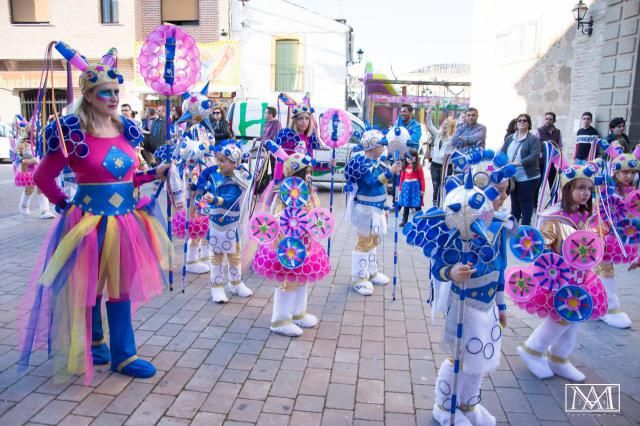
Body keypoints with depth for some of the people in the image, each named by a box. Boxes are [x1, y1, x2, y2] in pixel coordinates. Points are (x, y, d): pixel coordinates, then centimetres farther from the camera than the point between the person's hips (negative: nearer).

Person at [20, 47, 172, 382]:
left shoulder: (126, 129, 6)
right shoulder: (72, 131, -12)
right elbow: (43, 177, -4)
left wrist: (155, 174, 2)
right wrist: (65, 205, 0)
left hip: (125, 219, 6)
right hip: (90, 220, -5)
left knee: (121, 286, 13)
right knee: (88, 286, 12)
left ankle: (123, 355, 27)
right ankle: (91, 345, 35)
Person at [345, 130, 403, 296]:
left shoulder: (376, 162, 11)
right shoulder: (361, 162, -17)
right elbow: (372, 182, -33)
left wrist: (384, 207, 19)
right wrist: (390, 172, -41)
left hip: (376, 209, 10)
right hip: (365, 209, -10)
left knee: (373, 241, 20)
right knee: (364, 243, -4)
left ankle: (371, 272, 35)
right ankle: (359, 279, 7)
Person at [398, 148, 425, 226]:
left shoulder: (418, 167, -8)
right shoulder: (404, 166, 6)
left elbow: (422, 179, -7)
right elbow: (402, 177, 10)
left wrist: (422, 190, -9)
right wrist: (400, 188, 8)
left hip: (415, 186, -4)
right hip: (406, 186, 5)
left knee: (417, 205, 2)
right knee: (406, 205, 12)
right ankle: (404, 220, 22)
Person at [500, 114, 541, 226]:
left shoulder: (533, 139, -5)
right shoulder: (510, 138, 12)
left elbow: (534, 156, -17)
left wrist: (518, 163, -29)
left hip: (528, 178, -5)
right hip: (513, 177, 5)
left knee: (526, 204, 3)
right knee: (514, 204, 17)